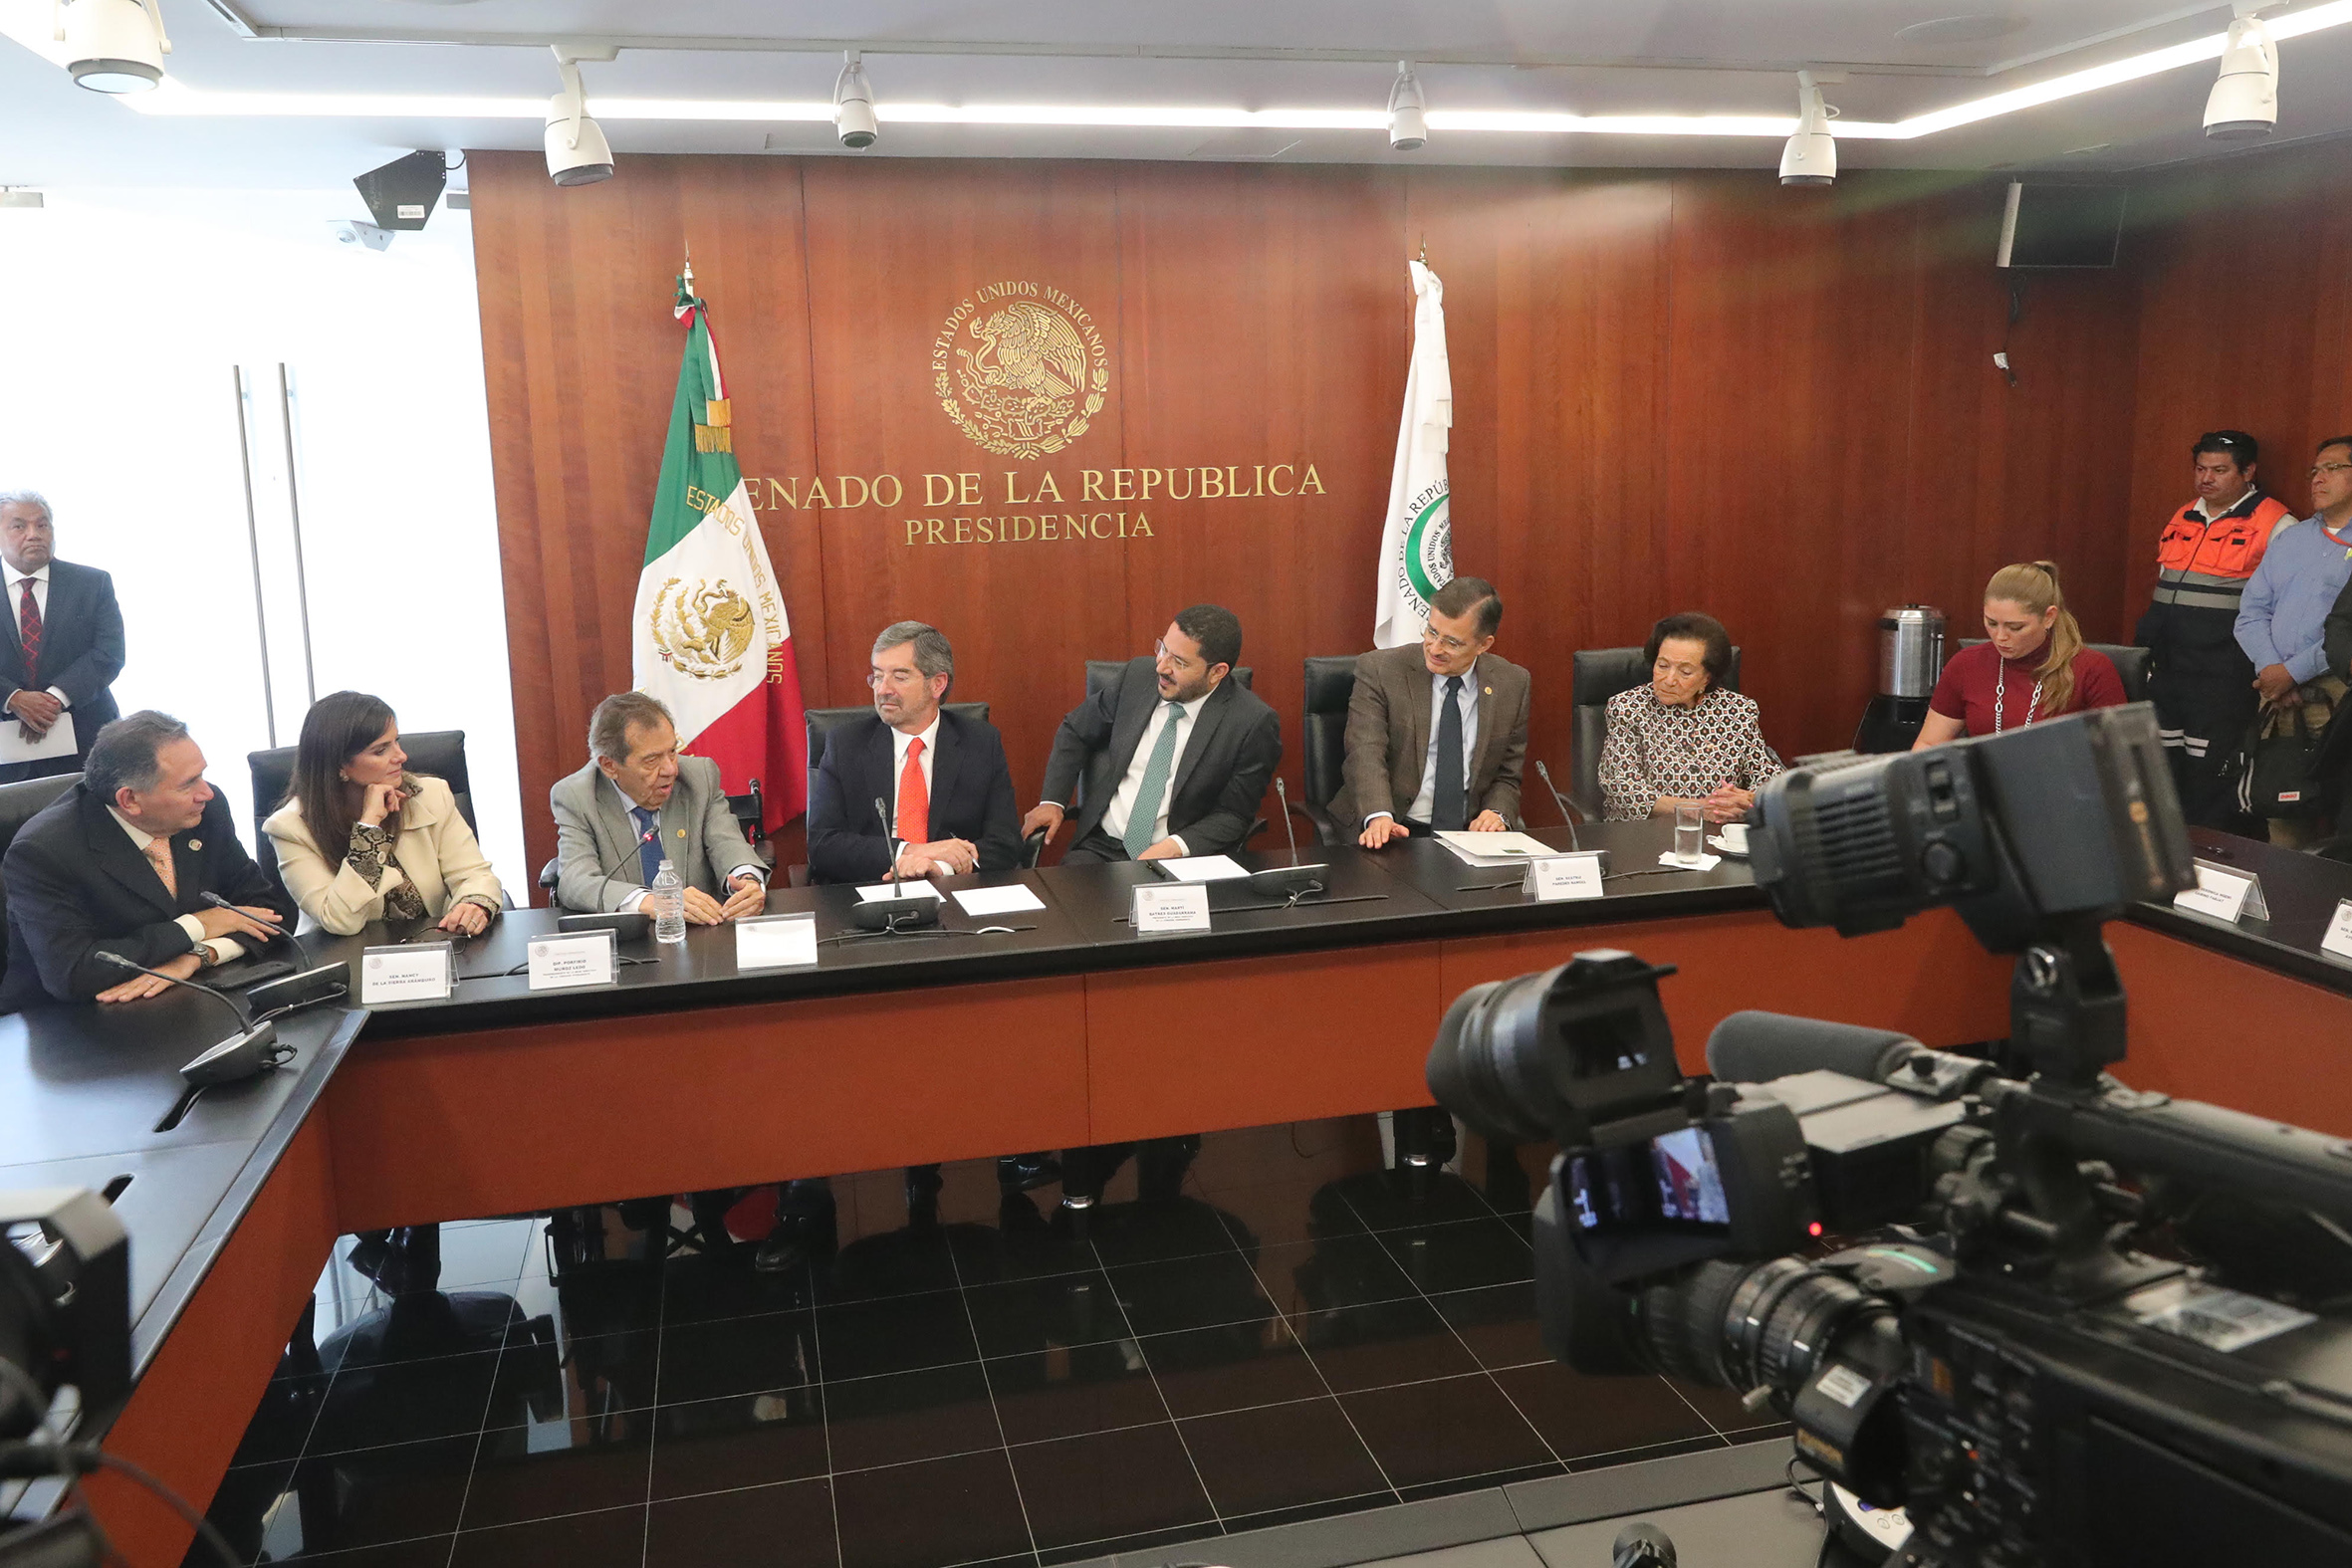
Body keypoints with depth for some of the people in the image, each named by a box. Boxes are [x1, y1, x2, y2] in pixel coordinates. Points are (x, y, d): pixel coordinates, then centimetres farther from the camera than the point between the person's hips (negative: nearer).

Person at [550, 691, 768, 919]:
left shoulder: (701, 776, 1)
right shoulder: (573, 797, -7)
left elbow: (726, 843, -5)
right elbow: (575, 882, -19)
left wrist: (747, 880, -31)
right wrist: (648, 902, -38)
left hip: (704, 934, 2)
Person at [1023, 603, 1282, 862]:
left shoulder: (1253, 724, -12)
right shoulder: (1138, 675, 1)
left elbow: (1234, 815, -5)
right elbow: (1075, 733, 16)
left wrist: (1175, 847, -20)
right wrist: (1052, 801, 3)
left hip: (1181, 861, -3)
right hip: (1100, 847, 3)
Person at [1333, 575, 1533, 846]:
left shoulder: (1513, 684, 5)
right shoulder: (1380, 670, -4)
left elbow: (1507, 776, 14)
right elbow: (1366, 754, -15)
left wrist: (1497, 814, -8)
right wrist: (1379, 817, -33)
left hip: (1467, 834, 3)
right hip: (1395, 832, -3)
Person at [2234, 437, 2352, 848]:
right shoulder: (2289, 540, 20)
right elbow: (2252, 612, 13)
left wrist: (2293, 671, -13)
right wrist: (2269, 669, -4)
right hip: (2277, 697, 5)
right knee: (2281, 814, 6)